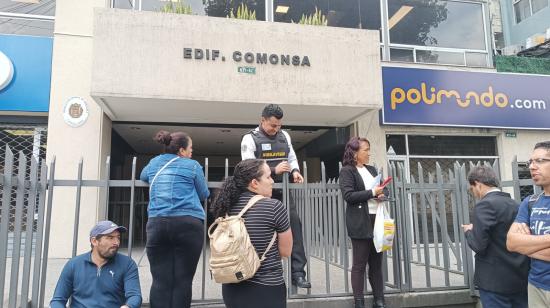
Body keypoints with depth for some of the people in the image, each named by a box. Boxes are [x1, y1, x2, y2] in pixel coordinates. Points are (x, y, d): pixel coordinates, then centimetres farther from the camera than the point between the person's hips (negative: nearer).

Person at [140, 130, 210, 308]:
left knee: (161, 280, 3)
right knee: (182, 280, 0)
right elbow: (204, 195, 12)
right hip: (188, 224, -3)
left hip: (157, 224, 3)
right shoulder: (192, 165, 7)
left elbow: (143, 176, 39)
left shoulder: (154, 163, 18)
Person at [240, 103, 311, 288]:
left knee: (294, 226, -4)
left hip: (283, 191, 5)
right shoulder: (250, 138, -4)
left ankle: (297, 273, 2)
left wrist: (295, 171, -4)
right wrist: (274, 170, -22)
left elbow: (292, 158, 19)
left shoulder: (284, 136, 12)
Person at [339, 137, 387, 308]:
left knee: (377, 262, 11)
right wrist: (372, 193, -14)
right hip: (360, 223, -6)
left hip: (376, 219, 7)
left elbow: (380, 190, 24)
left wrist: (381, 194, 1)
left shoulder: (372, 169, 17)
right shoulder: (347, 171, -4)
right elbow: (348, 196, -15)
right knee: (359, 264, 1)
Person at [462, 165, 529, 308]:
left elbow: (478, 245, -20)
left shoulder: (485, 205, -16)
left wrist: (469, 231, -1)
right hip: (521, 278, 7)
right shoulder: (516, 204, 8)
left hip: (495, 281, -7)